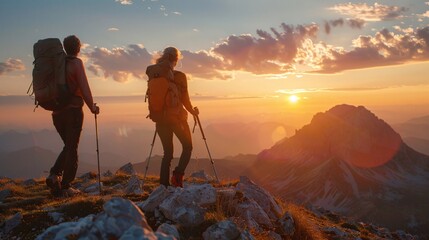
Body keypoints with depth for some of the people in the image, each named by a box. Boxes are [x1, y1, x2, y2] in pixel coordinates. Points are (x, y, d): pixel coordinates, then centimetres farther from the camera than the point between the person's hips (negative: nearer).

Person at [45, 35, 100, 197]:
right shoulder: (76, 63, -8)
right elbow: (84, 88, -14)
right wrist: (92, 107, -3)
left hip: (57, 111, 6)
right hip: (73, 110, -6)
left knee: (68, 146, 19)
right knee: (72, 148, 2)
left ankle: (54, 175, 2)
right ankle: (65, 187, 5)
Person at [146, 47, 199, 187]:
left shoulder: (154, 76, 0)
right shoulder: (179, 76, -10)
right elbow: (185, 99, -5)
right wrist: (193, 112, 8)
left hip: (161, 118, 4)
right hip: (177, 117, -4)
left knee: (167, 152, 14)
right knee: (187, 146, 14)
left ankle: (164, 184, 8)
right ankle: (177, 176, -6)